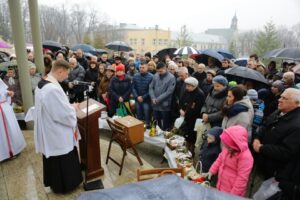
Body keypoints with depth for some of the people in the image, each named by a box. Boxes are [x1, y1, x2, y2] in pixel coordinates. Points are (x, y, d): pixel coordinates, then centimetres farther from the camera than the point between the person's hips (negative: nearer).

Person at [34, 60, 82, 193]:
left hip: (48, 131, 10)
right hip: (57, 134, -10)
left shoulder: (42, 84, 2)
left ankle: (54, 182, 45)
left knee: (53, 160, 26)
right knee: (62, 161, 12)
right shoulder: (53, 89, -31)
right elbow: (64, 114, -27)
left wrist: (68, 106, 7)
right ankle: (64, 185, 32)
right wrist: (73, 107, -8)